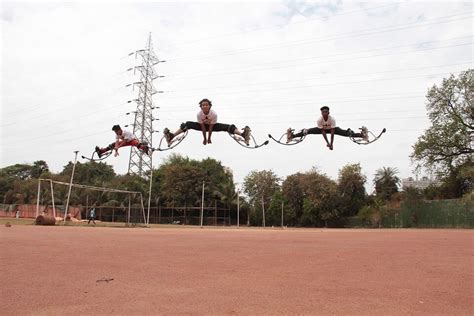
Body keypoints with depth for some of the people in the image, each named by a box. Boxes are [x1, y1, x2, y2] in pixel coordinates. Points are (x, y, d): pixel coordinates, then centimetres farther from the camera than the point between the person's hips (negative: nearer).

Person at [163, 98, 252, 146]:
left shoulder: (214, 114, -34)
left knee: (228, 127, -26)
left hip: (213, 125, -2)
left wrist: (209, 138, -18)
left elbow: (211, 127, -26)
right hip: (203, 125, 2)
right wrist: (205, 138, -16)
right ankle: (172, 136, -24)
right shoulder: (199, 114, -29)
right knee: (188, 124, -18)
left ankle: (243, 134, -39)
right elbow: (202, 127, -22)